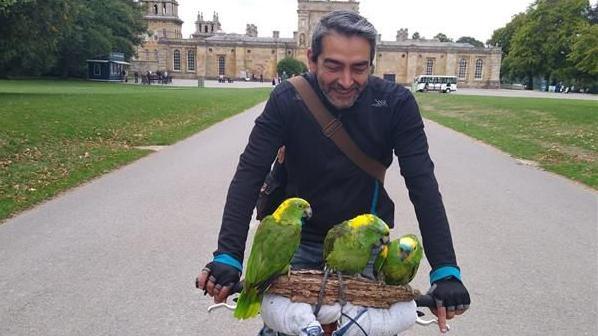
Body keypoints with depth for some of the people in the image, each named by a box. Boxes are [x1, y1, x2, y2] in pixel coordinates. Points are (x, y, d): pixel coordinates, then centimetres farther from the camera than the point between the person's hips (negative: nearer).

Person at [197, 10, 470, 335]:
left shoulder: (396, 103, -16)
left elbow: (423, 185, -19)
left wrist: (446, 270, -27)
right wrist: (228, 256, -30)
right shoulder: (286, 100, -17)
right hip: (300, 241, 0)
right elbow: (249, 175, -21)